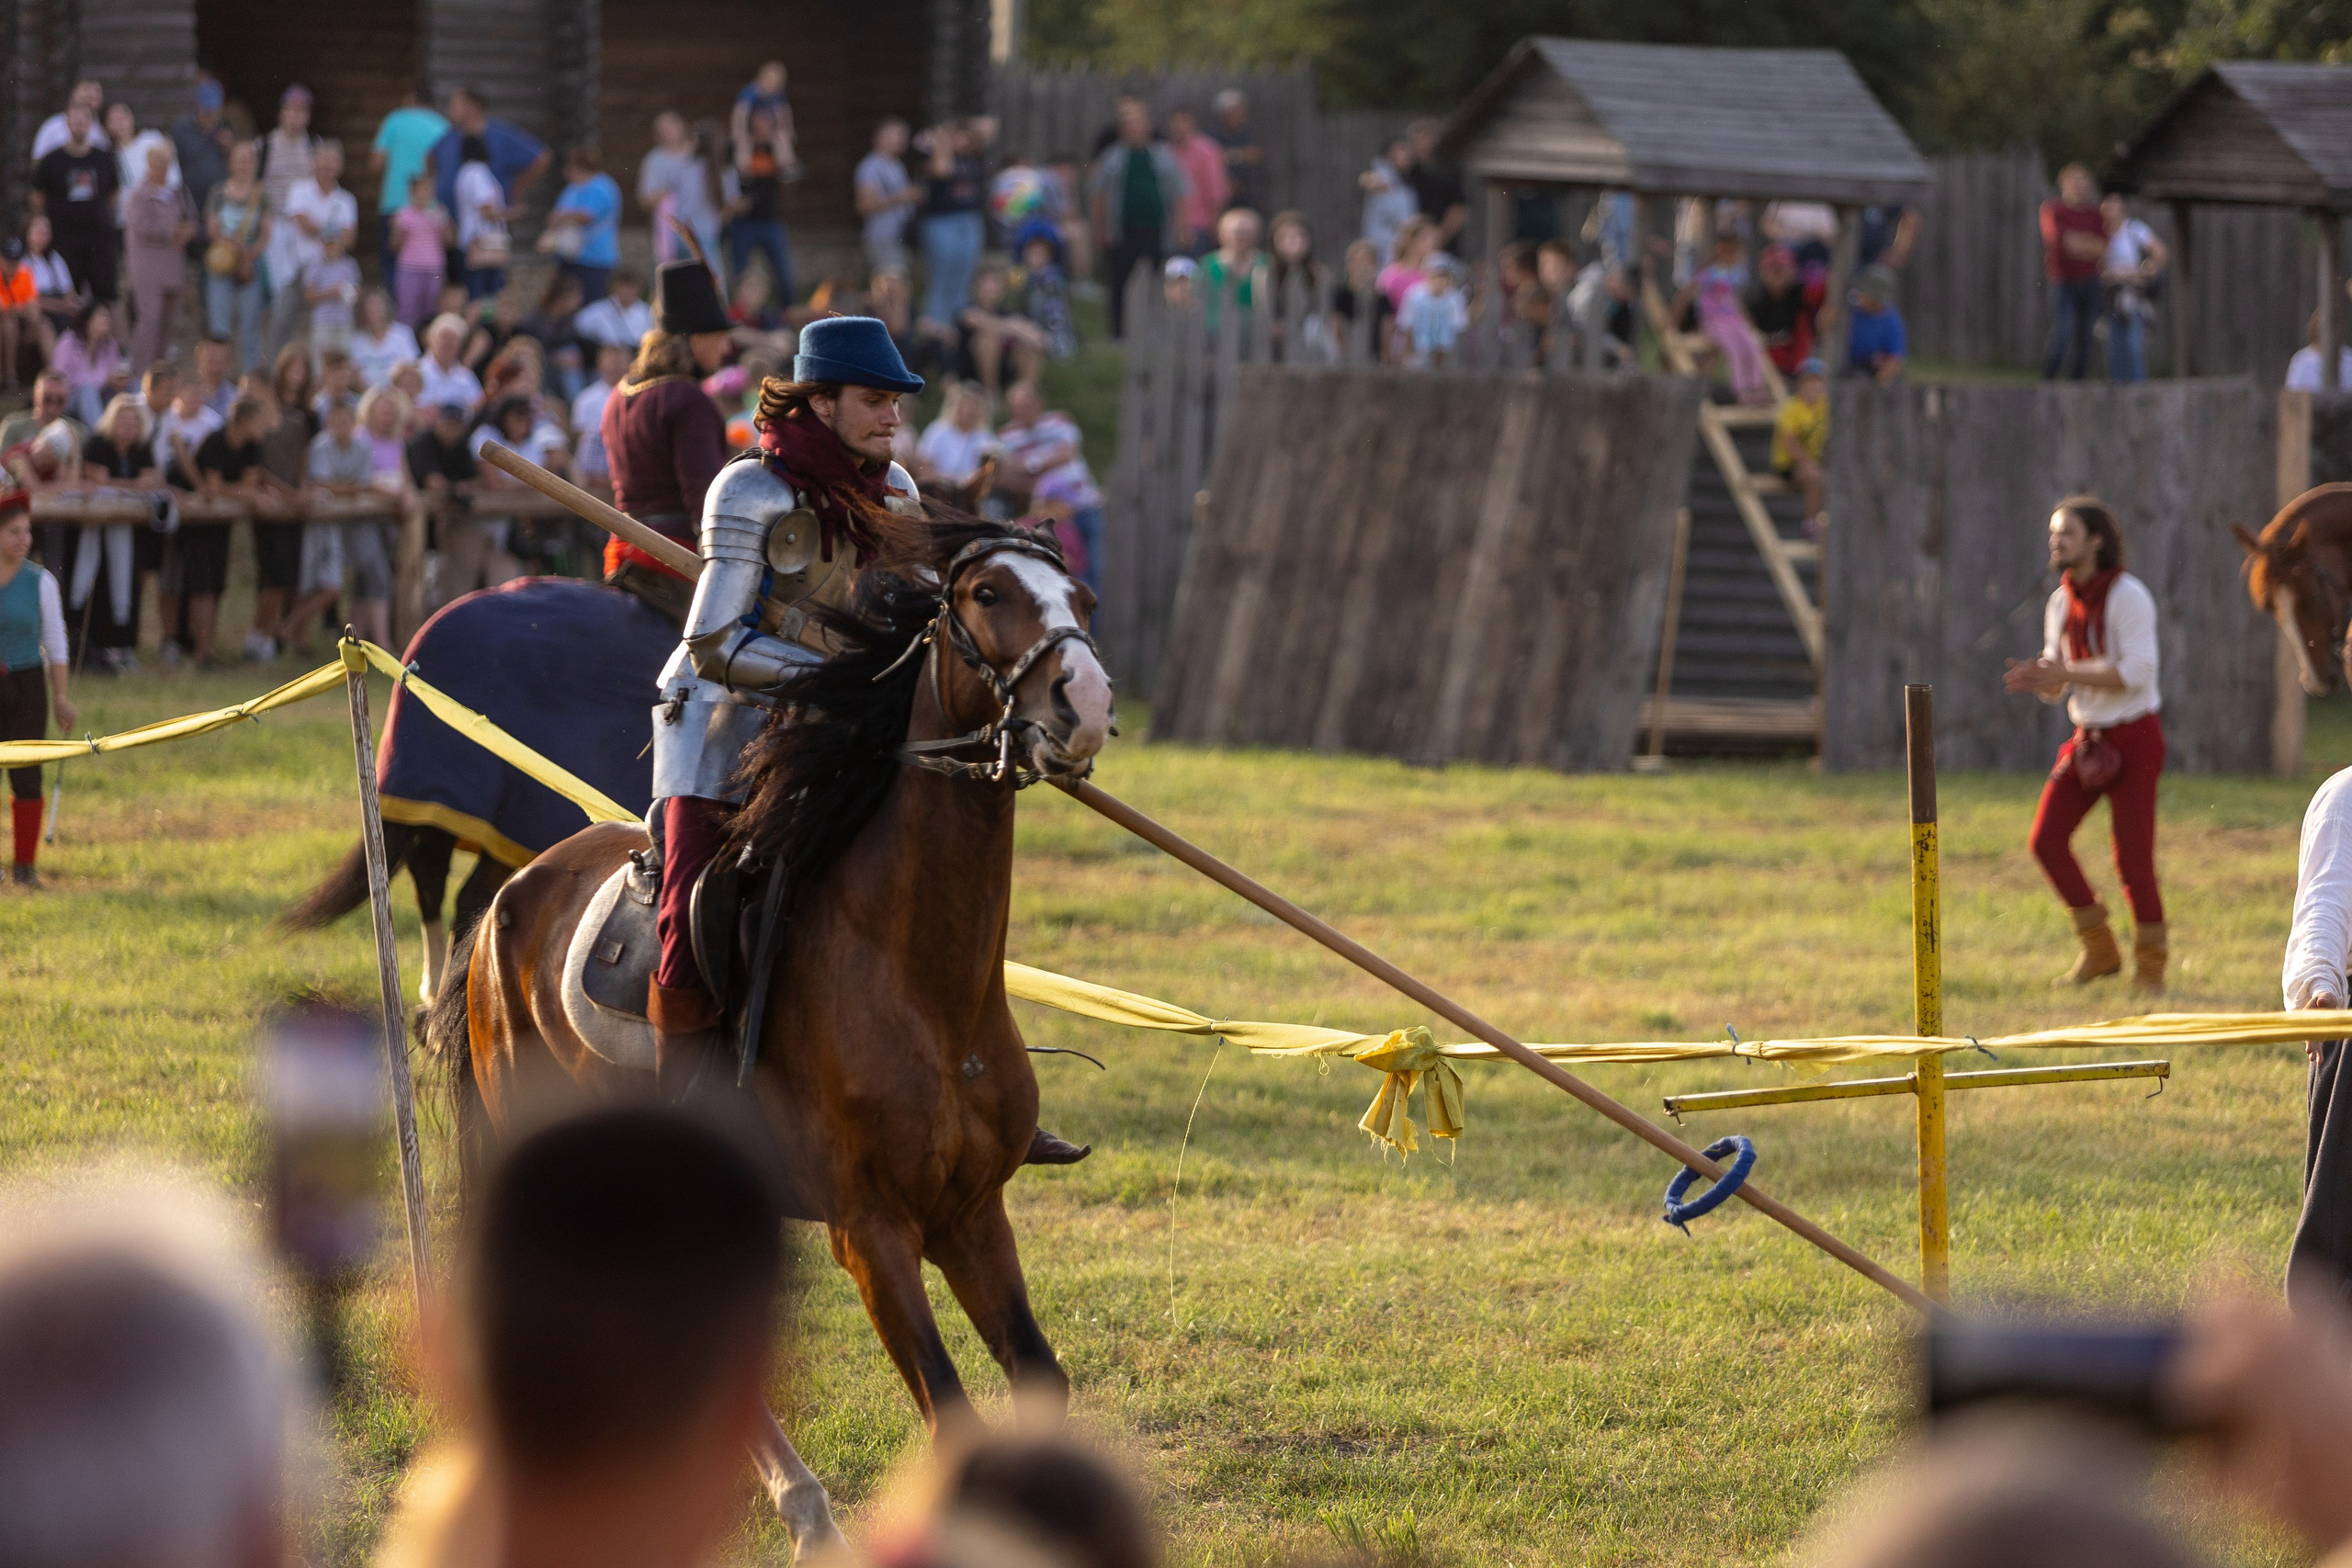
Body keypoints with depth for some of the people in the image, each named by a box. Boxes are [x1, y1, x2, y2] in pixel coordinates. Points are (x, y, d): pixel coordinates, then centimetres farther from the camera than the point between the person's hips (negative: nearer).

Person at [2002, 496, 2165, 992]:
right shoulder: (2061, 602, 9)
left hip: (2133, 736, -7)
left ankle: (2150, 965, 10)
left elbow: (2135, 671, -23)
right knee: (2047, 839, -2)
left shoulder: (2127, 596, -14)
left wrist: (2066, 672, -25)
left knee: (2133, 855, -7)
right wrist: (2034, 678, -11)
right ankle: (2098, 950, 11)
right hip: (2089, 737, 7)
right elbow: (2056, 685, 12)